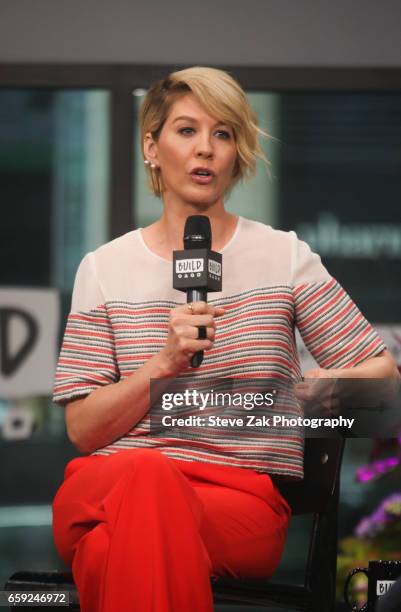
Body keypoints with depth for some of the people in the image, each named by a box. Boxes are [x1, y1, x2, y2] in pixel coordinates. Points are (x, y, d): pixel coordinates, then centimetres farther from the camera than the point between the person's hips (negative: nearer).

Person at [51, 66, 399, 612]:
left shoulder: (283, 256, 12)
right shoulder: (105, 269, 14)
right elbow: (83, 428, 6)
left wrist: (324, 385, -10)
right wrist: (165, 363, -10)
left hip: (243, 496, -1)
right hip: (108, 481, 2)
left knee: (107, 552, -37)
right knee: (148, 472, -39)